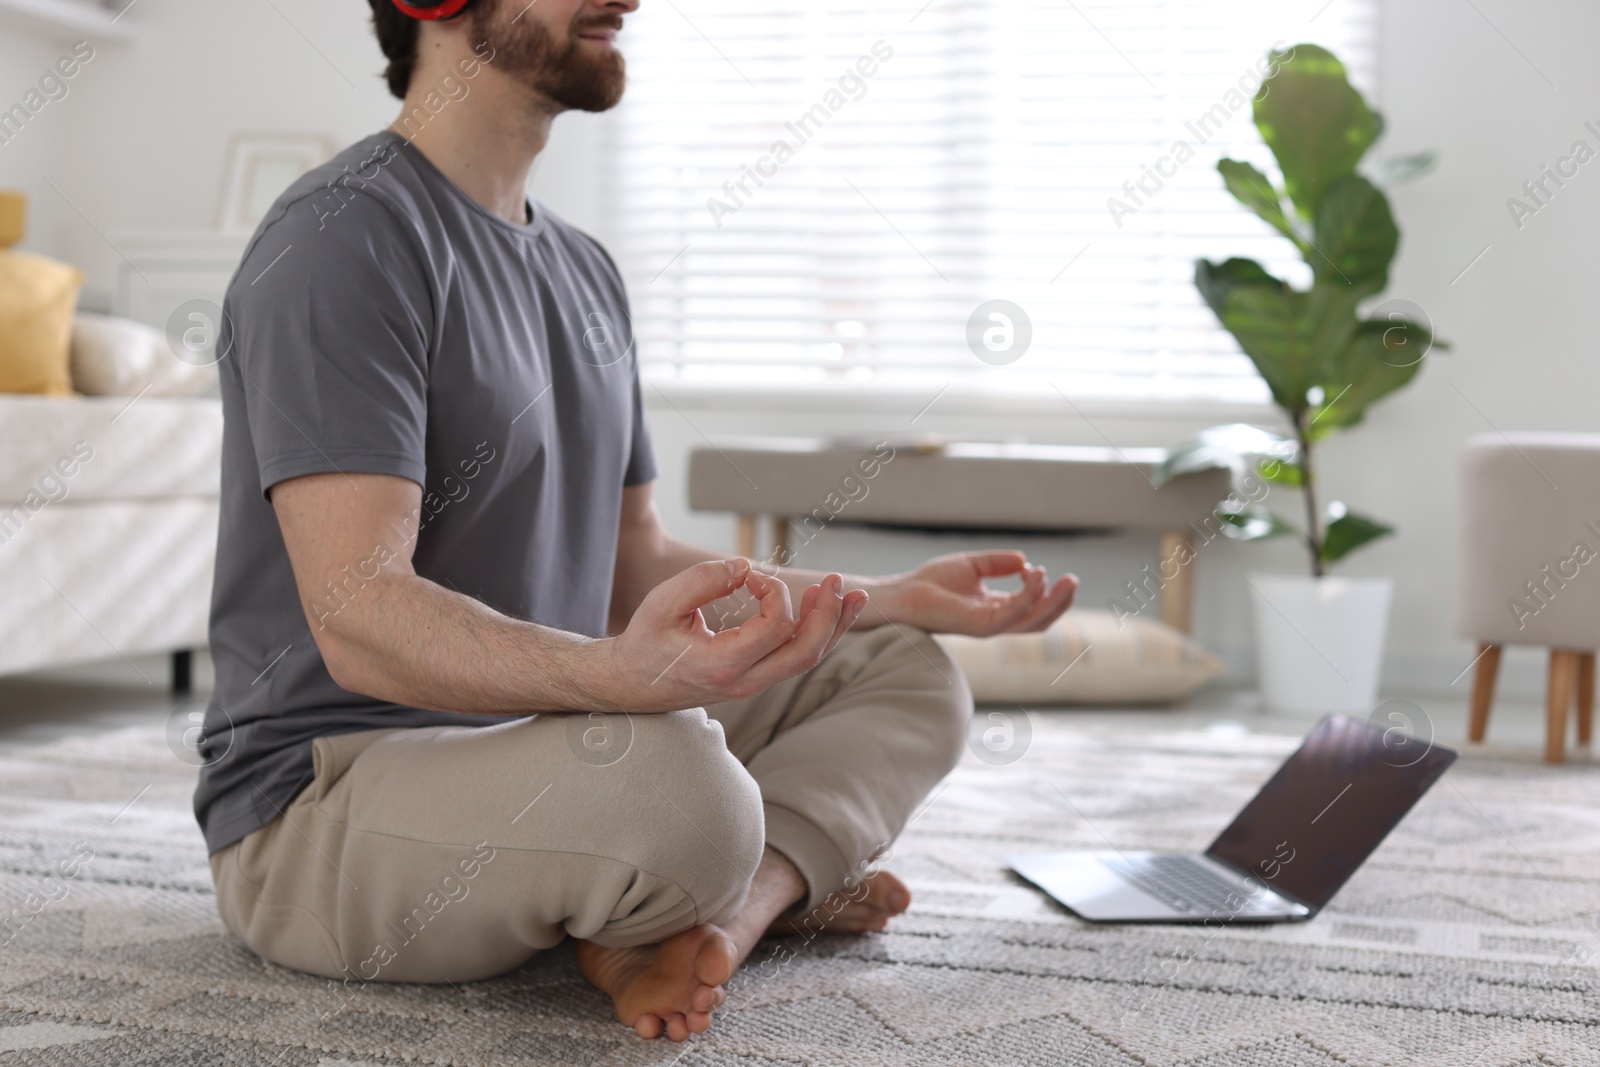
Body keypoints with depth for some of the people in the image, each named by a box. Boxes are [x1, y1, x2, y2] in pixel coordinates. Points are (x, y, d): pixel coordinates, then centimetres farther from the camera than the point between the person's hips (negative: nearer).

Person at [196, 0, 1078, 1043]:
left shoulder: (585, 271, 13)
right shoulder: (343, 236, -15)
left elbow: (639, 569, 17)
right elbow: (358, 617, -26)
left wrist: (898, 598, 10)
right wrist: (619, 676, -44)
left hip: (540, 738, 9)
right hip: (322, 796, -9)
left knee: (909, 676, 8)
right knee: (666, 779, -38)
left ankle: (726, 907, -16)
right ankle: (786, 877, -4)